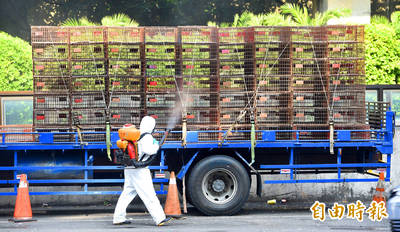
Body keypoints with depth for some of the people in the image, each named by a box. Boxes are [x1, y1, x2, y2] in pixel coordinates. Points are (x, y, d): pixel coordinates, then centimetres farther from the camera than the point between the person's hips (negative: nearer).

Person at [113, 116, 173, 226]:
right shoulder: (147, 136, -11)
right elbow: (148, 150, -25)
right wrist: (156, 146, -7)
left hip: (129, 169, 9)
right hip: (139, 170, -9)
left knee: (128, 193, 12)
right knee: (149, 195, -8)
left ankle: (118, 218, 13)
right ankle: (160, 219, -7)